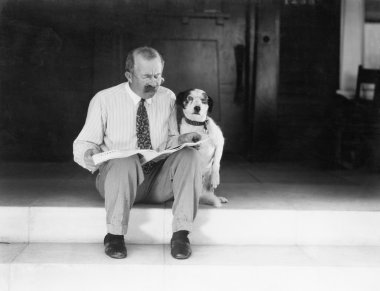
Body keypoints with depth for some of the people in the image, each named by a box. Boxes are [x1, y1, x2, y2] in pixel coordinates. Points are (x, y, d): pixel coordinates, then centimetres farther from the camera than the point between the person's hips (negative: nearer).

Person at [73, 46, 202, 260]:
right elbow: (82, 143, 1)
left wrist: (179, 140, -7)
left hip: (159, 182, 3)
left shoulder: (168, 98, 8)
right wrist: (88, 153, -24)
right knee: (125, 160, -37)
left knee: (189, 154, -24)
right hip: (117, 177, -3)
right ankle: (115, 235, -25)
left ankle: (181, 234, -27)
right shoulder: (104, 100, -3)